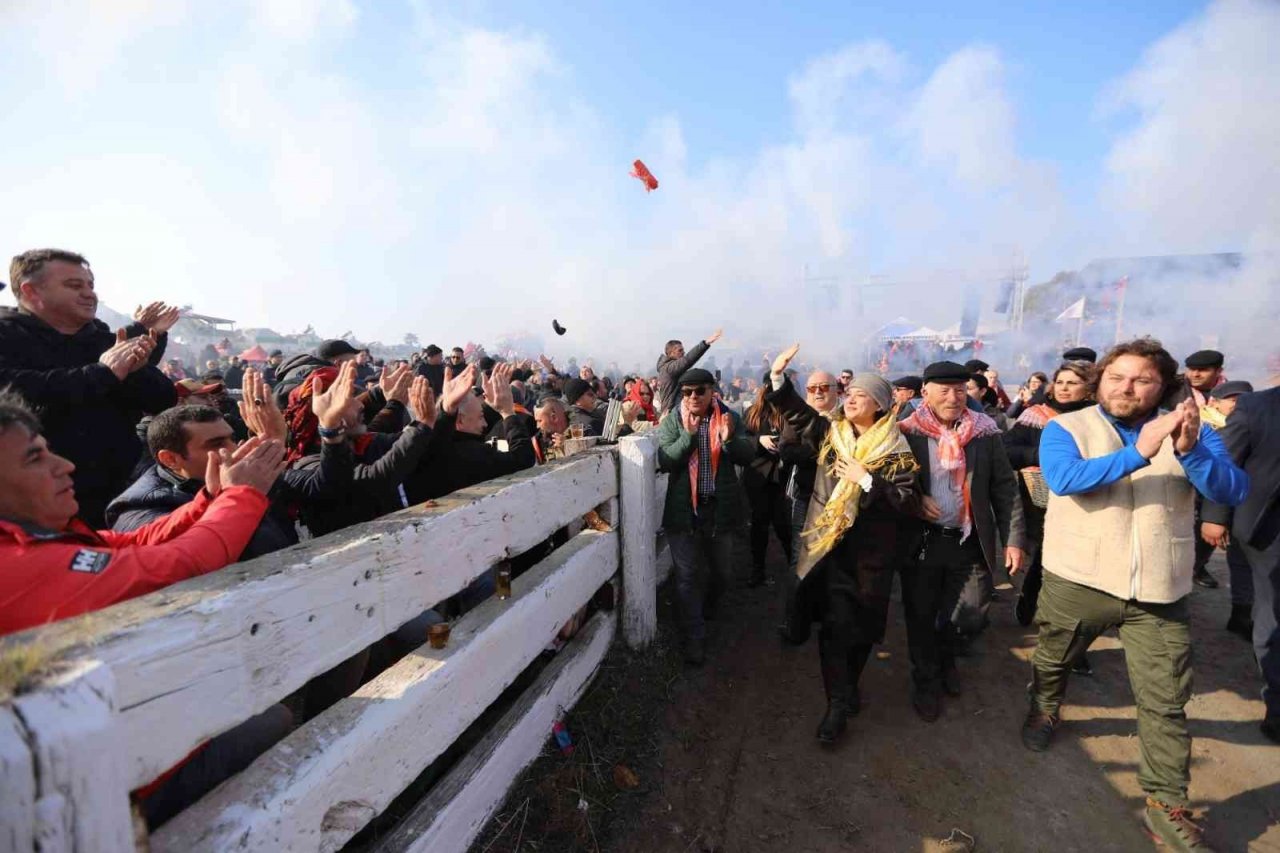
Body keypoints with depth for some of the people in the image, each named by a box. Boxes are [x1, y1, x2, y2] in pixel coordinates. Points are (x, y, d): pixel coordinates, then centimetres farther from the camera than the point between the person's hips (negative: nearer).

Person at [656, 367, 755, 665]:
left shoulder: (730, 417, -1)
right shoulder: (671, 421, -4)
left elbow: (748, 456, -6)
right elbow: (664, 461, -14)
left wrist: (729, 439, -25)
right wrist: (689, 434, -26)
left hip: (722, 508, 2)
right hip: (684, 509, -2)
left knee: (720, 572, 21)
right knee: (687, 577, 5)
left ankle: (706, 611, 49)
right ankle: (693, 638, 20)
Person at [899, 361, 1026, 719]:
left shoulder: (985, 432, -1)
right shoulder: (907, 432, -6)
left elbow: (1005, 488, 1)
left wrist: (1014, 539, -3)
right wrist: (913, 500, -16)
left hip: (970, 543, 2)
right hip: (921, 542, -1)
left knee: (971, 617, 8)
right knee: (922, 618, 10)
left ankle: (945, 657, 41)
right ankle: (927, 680, 34)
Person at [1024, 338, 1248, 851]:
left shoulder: (1189, 431, 3)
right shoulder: (1066, 428, -7)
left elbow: (1234, 491, -9)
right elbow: (1063, 478, -25)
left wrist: (1191, 450, -27)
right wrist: (1137, 454, -33)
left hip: (1160, 592, 2)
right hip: (1077, 582, -1)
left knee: (1164, 703, 6)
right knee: (1050, 662, 19)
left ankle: (1166, 805, 22)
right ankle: (1044, 710, 48)